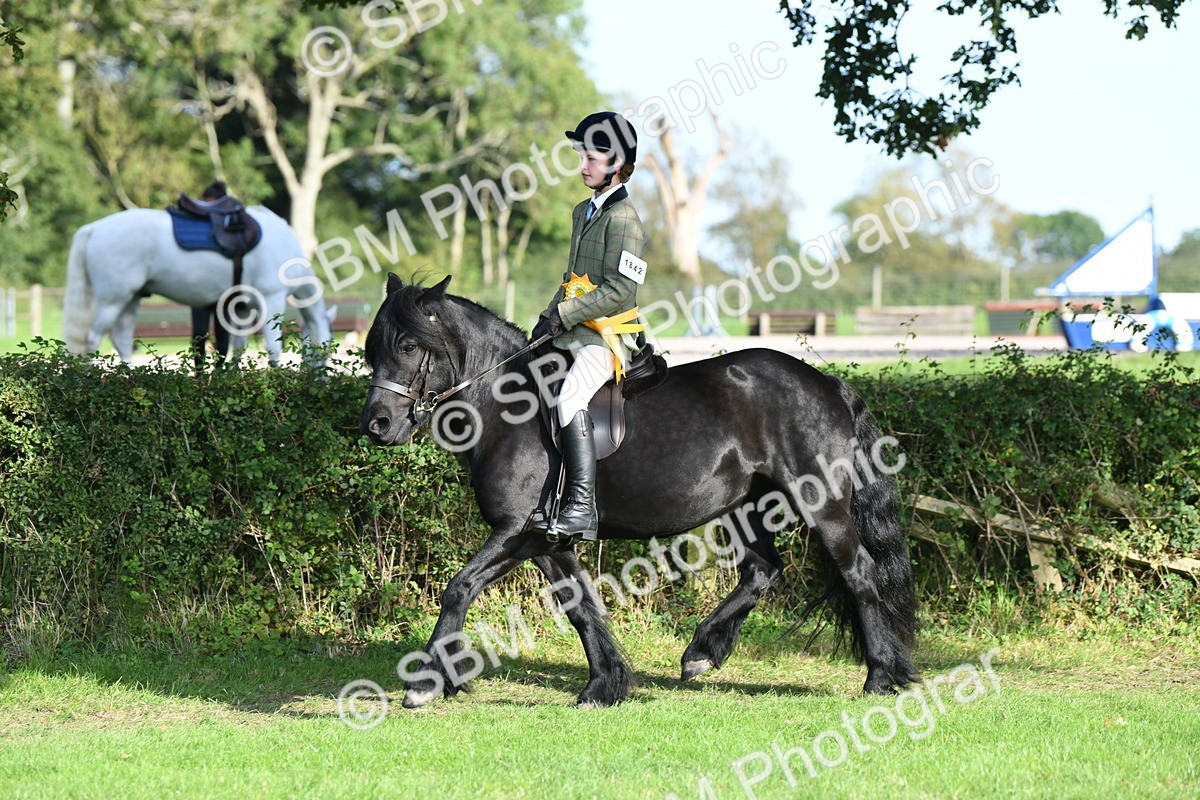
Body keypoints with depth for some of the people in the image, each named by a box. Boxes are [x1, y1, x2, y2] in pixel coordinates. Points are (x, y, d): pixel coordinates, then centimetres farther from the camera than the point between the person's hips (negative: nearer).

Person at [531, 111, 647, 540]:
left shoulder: (622, 218, -11)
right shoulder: (584, 212, 18)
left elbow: (621, 290, -19)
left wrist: (564, 315, -19)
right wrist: (550, 316, 12)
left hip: (609, 335, -10)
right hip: (574, 332, 11)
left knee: (570, 396, -34)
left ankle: (582, 508, -39)